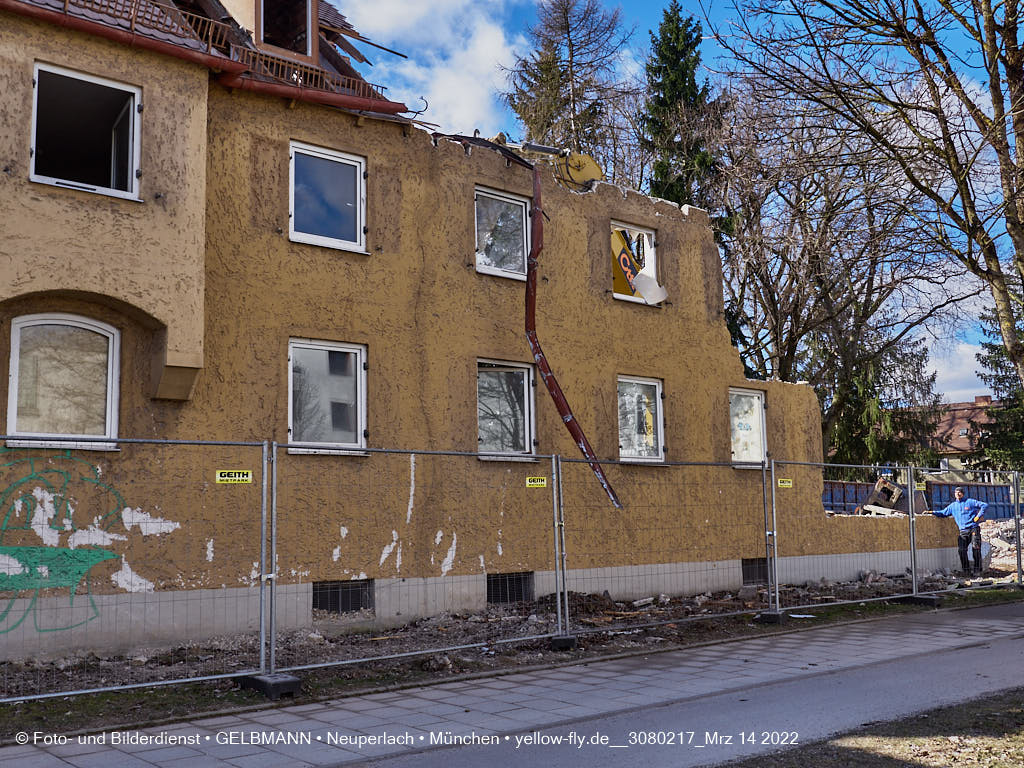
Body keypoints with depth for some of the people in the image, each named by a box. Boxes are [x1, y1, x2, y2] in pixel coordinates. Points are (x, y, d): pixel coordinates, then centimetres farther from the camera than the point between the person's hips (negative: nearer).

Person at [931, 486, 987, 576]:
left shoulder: (970, 502, 5)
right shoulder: (953, 506, 16)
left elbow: (984, 505, 5)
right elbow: (943, 513, 21)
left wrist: (979, 516, -4)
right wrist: (932, 512, 8)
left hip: (974, 528, -3)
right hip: (963, 531, 3)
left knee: (976, 548, -14)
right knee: (961, 549, -13)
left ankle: (977, 570, -4)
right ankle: (966, 570, -1)